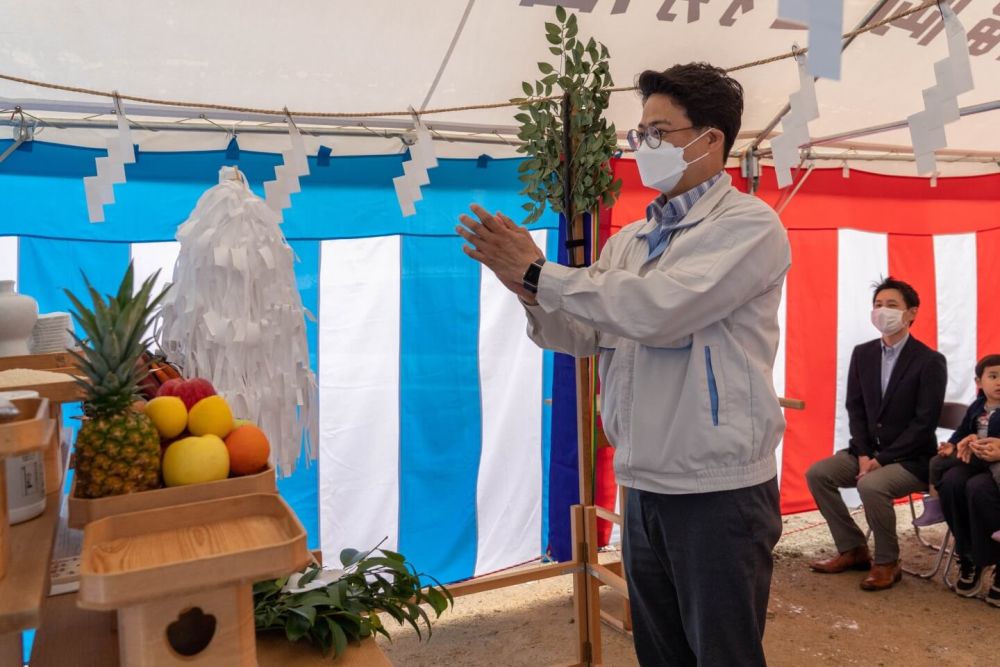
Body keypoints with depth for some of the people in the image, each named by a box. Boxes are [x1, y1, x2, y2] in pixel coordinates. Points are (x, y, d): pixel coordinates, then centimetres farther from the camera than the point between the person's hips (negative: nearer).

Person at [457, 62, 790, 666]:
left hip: (718, 492, -6)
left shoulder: (748, 223, -10)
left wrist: (538, 273, -18)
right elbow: (582, 335, 9)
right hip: (643, 486, 6)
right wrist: (530, 291, -10)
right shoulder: (629, 241, 10)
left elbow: (656, 309, -25)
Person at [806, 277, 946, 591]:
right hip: (868, 450, 6)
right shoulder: (862, 354, 6)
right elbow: (855, 408, 6)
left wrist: (882, 459, -20)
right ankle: (853, 549, 2)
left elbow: (925, 422, -16)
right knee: (817, 473, -12)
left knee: (871, 485, -33)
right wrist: (863, 454, -9)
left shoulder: (930, 361, -11)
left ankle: (887, 562, -9)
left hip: (911, 459, -6)